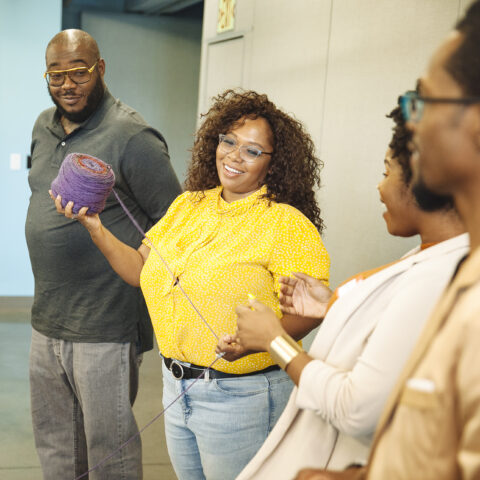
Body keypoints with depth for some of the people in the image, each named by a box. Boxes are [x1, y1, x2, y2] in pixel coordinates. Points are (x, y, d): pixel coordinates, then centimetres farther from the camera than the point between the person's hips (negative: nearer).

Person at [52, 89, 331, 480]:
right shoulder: (189, 205, 7)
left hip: (240, 394, -6)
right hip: (177, 385, 6)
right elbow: (141, 270, 10)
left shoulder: (287, 224, -14)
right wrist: (95, 228, -1)